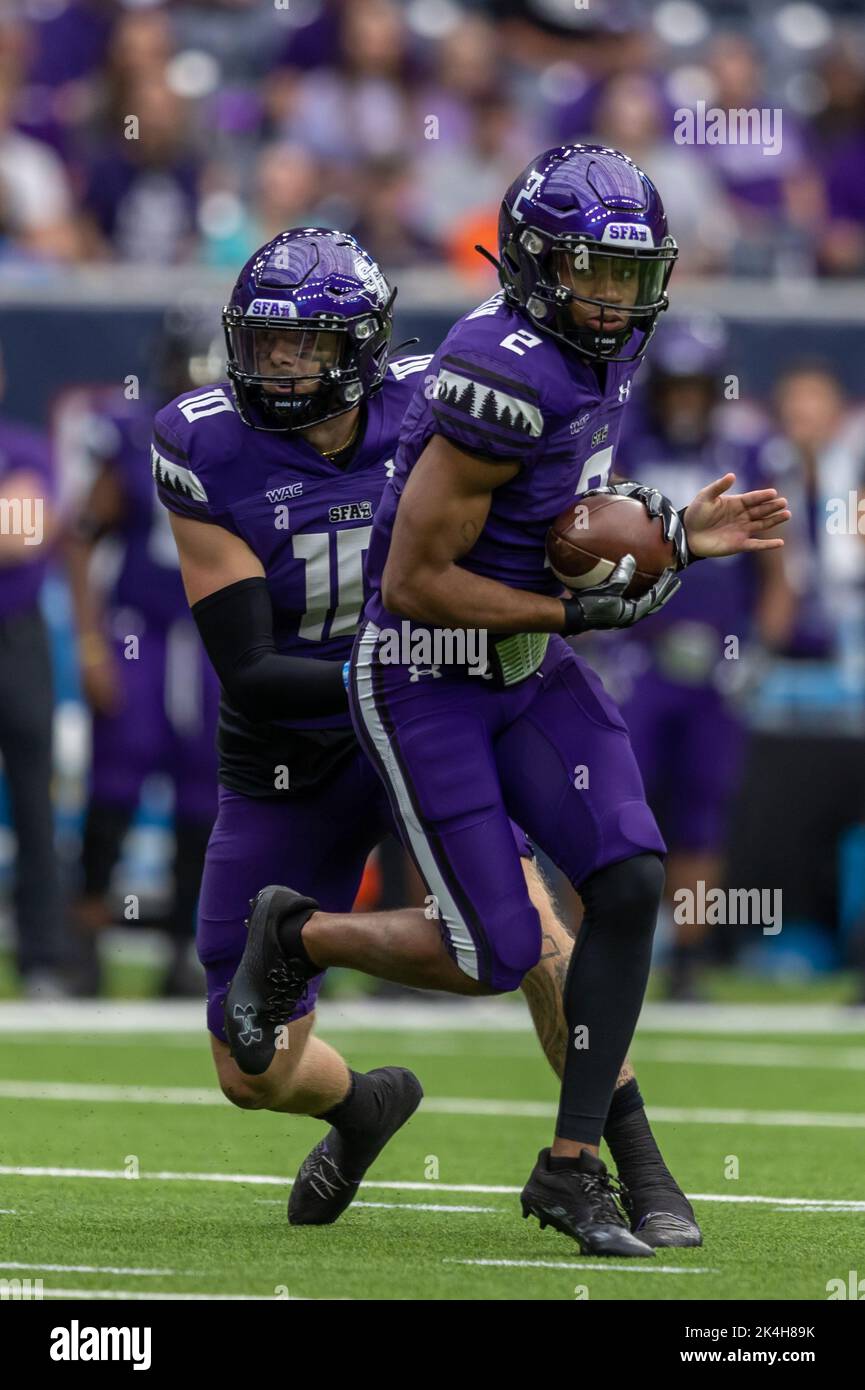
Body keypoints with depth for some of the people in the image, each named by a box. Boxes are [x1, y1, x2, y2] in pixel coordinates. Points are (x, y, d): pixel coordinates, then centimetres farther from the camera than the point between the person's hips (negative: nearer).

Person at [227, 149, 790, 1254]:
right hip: (423, 678, -8)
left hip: (529, 667, 8)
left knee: (630, 883, -8)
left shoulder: (600, 348, 2)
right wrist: (577, 608, -21)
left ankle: (572, 1165, 2)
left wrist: (680, 533, 2)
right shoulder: (505, 384, -27)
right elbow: (413, 583, -24)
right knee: (493, 959, -6)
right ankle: (297, 936, 23)